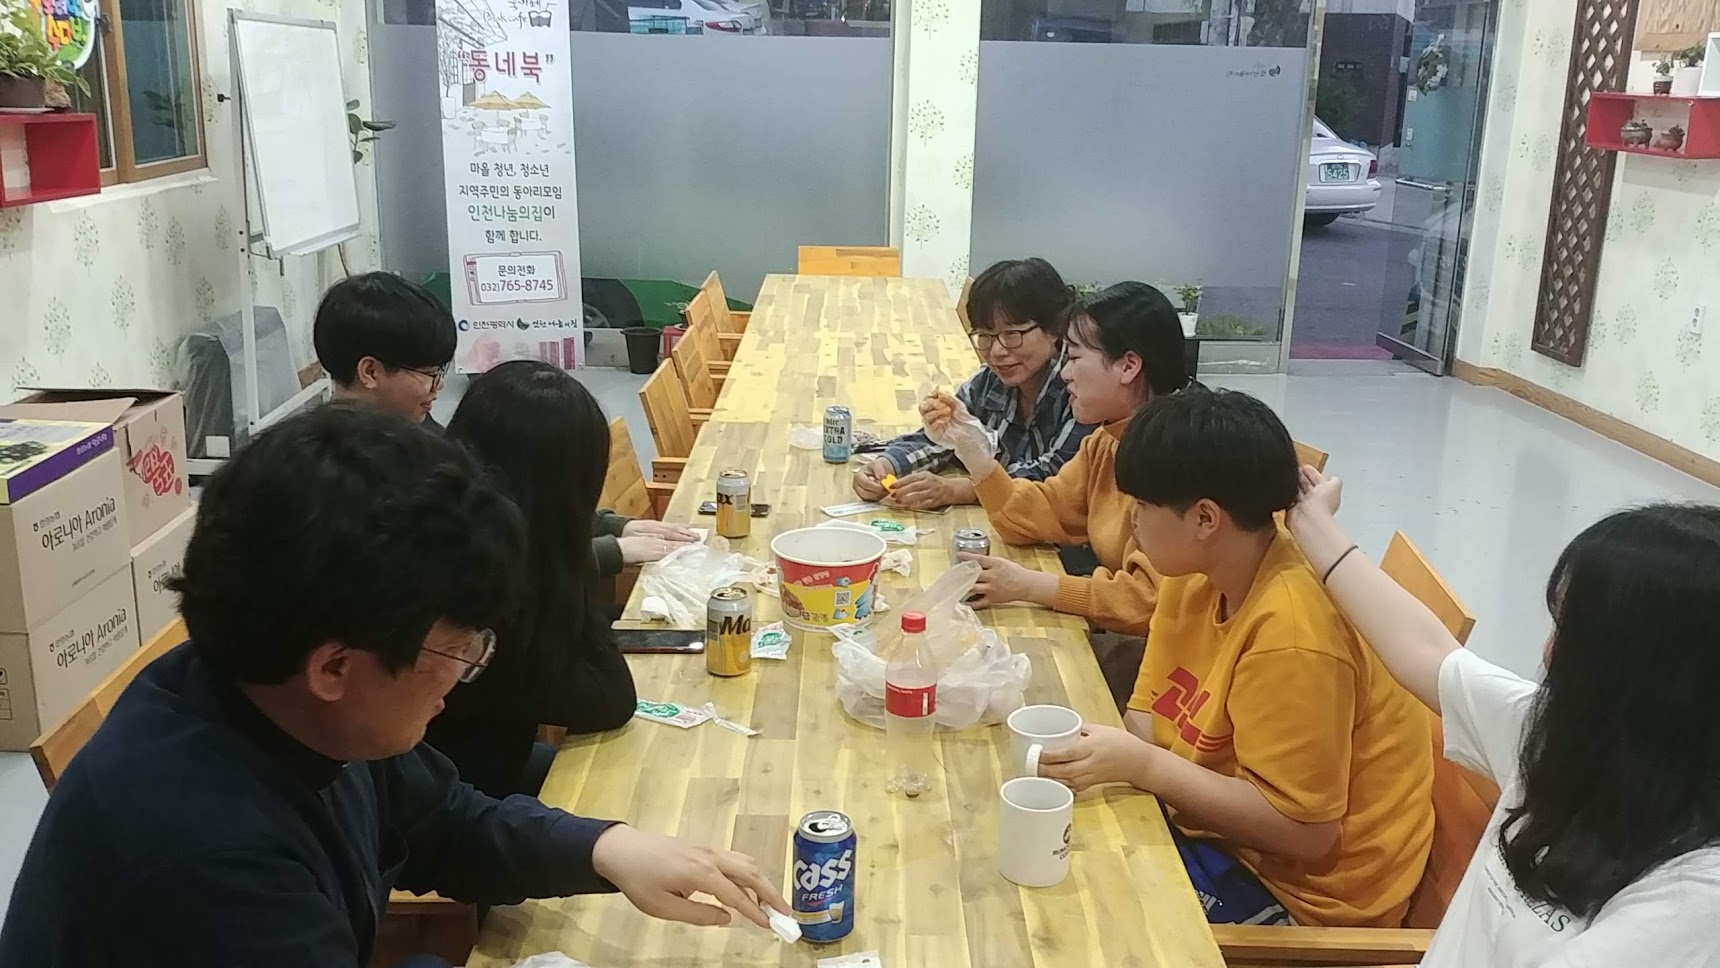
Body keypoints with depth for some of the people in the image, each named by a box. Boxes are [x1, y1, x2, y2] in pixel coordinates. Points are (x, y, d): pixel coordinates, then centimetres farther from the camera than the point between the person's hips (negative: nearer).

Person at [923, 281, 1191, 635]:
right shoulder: (1106, 441, 8)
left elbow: (1151, 599, -27)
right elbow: (1033, 519, 8)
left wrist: (1028, 585, -24)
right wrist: (969, 443, -2)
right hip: (1116, 642, 8)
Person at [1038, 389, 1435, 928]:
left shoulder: (1289, 633, -29)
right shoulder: (1196, 575, -2)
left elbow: (1304, 832, -26)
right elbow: (1150, 715, 4)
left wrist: (1141, 766, -28)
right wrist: (1110, 757, -18)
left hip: (1303, 884, -8)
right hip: (1214, 823, 8)